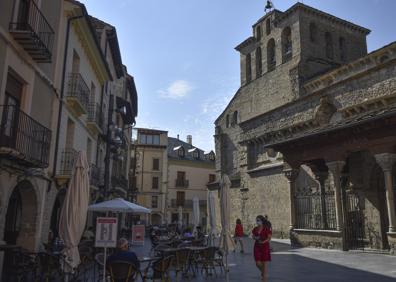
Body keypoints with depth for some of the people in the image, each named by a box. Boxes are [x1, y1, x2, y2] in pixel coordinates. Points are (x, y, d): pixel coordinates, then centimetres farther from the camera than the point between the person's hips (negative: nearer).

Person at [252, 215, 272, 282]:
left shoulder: (267, 229, -9)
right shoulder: (255, 229, 4)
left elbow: (269, 238, -12)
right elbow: (253, 236, 16)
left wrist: (263, 242, -27)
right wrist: (255, 238, -7)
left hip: (265, 246, -4)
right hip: (257, 247, 4)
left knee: (265, 263, 0)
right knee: (258, 263, 1)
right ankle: (263, 272, 32)